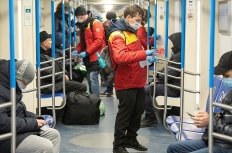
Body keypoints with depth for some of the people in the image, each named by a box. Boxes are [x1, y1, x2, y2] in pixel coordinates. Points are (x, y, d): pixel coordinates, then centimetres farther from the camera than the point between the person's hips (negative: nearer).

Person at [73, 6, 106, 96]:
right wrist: (77, 50, 5)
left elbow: (99, 41, -19)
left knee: (93, 78, -12)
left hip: (95, 56, -9)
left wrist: (86, 52, -21)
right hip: (88, 57, 9)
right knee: (89, 78, 11)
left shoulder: (95, 23, -11)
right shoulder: (83, 25, 16)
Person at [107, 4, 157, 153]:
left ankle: (131, 139, 30)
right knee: (125, 114, 0)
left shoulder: (132, 33, 16)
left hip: (138, 82, 9)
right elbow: (120, 57, -30)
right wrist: (143, 54, -31)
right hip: (126, 84, -9)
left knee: (138, 112, 16)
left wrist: (147, 58, 9)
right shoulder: (117, 35, -14)